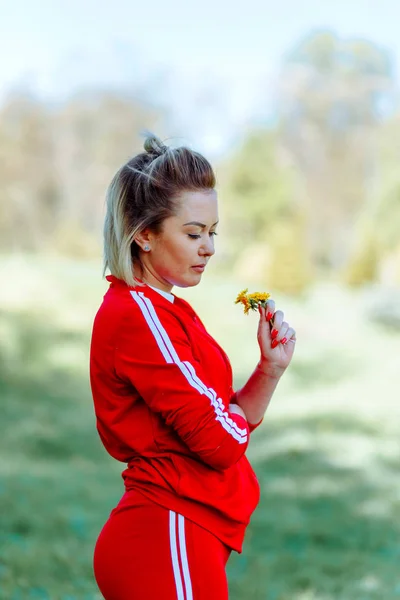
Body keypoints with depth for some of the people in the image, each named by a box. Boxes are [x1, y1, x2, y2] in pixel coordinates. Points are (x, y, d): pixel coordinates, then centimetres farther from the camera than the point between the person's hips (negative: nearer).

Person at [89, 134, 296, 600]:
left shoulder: (171, 311, 14)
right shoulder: (138, 314, -17)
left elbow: (237, 423, 12)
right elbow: (222, 441, -19)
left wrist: (270, 369, -5)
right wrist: (230, 411, 3)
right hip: (166, 542, -10)